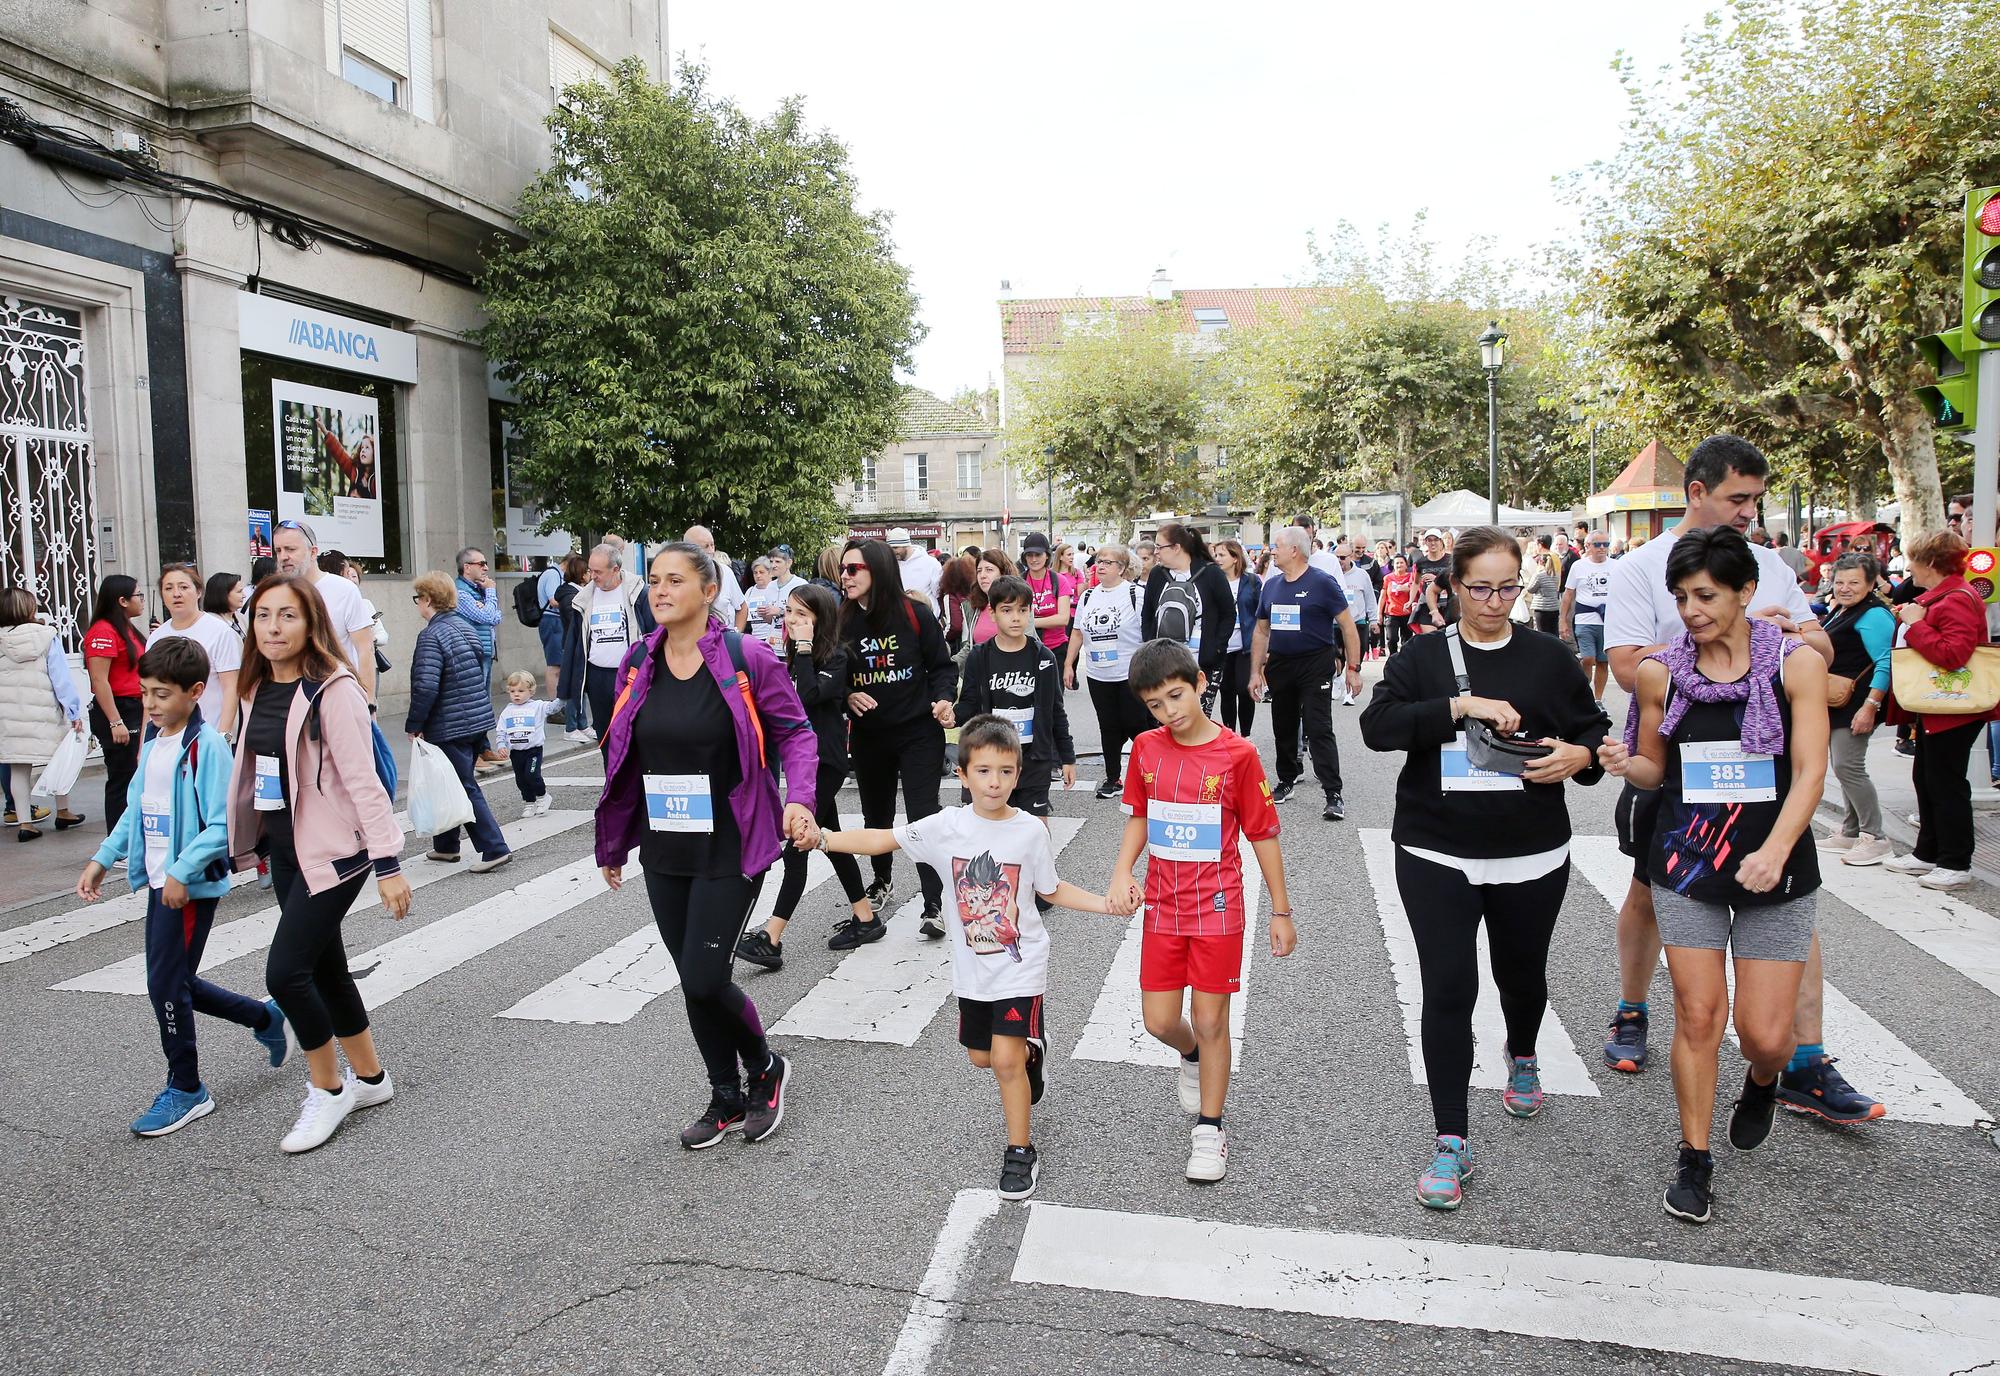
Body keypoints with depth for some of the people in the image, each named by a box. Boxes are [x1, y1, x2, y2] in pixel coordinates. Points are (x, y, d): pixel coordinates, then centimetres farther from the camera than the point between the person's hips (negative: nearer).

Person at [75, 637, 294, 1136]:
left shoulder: (207, 745, -17)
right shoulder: (152, 741, 8)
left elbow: (223, 825, -21)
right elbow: (137, 808, 17)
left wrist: (182, 873, -24)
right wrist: (103, 860, 11)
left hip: (192, 886, -8)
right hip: (160, 883, 8)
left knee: (166, 984, -1)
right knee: (174, 983, 14)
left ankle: (185, 1089, 16)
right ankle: (266, 1019, 33)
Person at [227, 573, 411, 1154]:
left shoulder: (333, 690, -16)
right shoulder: (259, 689, 8)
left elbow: (362, 781, -19)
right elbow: (257, 771, 15)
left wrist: (388, 863, -22)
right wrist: (244, 843, 18)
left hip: (332, 850, -8)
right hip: (286, 850, 8)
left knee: (285, 972, -11)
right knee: (326, 971, 15)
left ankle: (328, 1090, 10)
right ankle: (370, 1078, 31)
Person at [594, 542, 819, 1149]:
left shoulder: (747, 659, -11)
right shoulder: (637, 664, 3)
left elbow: (796, 733, -6)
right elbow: (622, 758, 11)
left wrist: (800, 800, -23)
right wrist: (613, 844, 15)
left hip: (729, 850, -5)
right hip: (664, 853, 5)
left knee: (704, 979, -7)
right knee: (692, 982, 13)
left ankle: (766, 1066, 23)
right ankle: (726, 1098, 33)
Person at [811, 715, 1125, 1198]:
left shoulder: (1030, 831, -12)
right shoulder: (947, 826, -10)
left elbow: (1052, 891, 1)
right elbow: (881, 840, -9)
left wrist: (1106, 904, -10)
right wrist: (823, 838, -21)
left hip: (1020, 964, -3)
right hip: (973, 967, 4)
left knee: (1006, 1059, -11)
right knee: (981, 1056, 18)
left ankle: (1021, 1152, 9)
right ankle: (1031, 1047, 51)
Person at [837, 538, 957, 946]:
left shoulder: (914, 615, -11)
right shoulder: (843, 621, -4)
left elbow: (942, 665, -3)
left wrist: (942, 698, -20)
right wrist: (848, 696, -14)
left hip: (919, 732, -4)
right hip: (868, 735, 4)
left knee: (922, 815, -7)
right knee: (876, 815, 19)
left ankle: (934, 904, -1)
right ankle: (882, 883, 42)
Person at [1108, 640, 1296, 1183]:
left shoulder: (1237, 754, -13)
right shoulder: (1146, 749, -2)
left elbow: (1263, 835, -6)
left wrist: (1281, 912, -1)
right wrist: (1122, 871, -8)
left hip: (1217, 908, -3)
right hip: (1162, 907, 4)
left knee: (1210, 1021, 4)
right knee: (1159, 1021, 8)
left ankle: (1210, 1129, 23)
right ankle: (1193, 1057, 43)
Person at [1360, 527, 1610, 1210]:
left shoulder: (1549, 658, 3)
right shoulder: (1423, 658, -1)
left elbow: (1595, 729, 10)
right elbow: (1377, 725, -14)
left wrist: (1579, 756, -13)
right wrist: (1461, 706, -24)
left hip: (1532, 857, 2)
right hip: (1437, 855, -2)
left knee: (1522, 975, 19)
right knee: (1448, 990, -5)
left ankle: (1522, 1058, 54)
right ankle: (1451, 1141, 4)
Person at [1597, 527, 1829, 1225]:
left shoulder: (1796, 663, -6)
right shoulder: (1661, 671, 0)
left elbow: (1809, 772, -11)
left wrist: (1775, 850, -26)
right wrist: (1625, 764, -14)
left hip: (1776, 869, -1)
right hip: (1686, 861, 1)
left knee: (1765, 1033, 1)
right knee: (1698, 1016, 0)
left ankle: (1762, 1081, 39)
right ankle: (1695, 1159, 18)